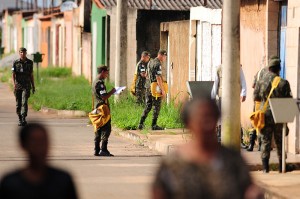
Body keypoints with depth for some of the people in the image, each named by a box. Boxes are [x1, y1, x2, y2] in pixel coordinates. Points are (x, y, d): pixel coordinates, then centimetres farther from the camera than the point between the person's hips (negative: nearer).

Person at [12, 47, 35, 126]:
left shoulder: (30, 63, 6)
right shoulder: (16, 63, 3)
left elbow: (31, 75, 12)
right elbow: (13, 75, -1)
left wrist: (33, 86, 12)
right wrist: (14, 84, -16)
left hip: (26, 86, -1)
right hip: (18, 85, 1)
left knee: (24, 102, -16)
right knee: (18, 103, 6)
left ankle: (24, 119, -23)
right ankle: (20, 119, 18)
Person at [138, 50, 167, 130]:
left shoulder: (150, 62, 14)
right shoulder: (158, 64, -15)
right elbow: (158, 78, -21)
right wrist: (163, 90, -20)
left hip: (148, 87, 8)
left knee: (148, 106, 13)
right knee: (156, 107, 0)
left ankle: (141, 124, 8)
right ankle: (154, 125, 2)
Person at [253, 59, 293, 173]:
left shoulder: (261, 82, -4)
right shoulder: (283, 83, -8)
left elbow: (255, 98, 5)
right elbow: (289, 99, -4)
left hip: (265, 115, 1)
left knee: (265, 140, 6)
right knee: (280, 141, 10)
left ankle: (265, 167, 2)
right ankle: (282, 166, 14)